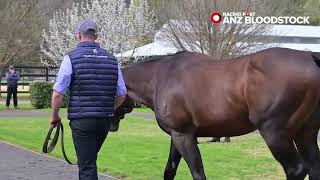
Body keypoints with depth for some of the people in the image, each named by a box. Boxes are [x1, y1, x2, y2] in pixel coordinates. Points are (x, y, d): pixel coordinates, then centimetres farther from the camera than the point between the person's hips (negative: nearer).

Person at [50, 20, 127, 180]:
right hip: (105, 120, 5)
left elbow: (58, 94, -10)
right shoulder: (111, 59, 7)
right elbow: (122, 95, 10)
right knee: (89, 159, 24)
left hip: (81, 120, -5)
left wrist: (54, 116, 6)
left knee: (87, 166, -1)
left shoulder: (71, 58, -7)